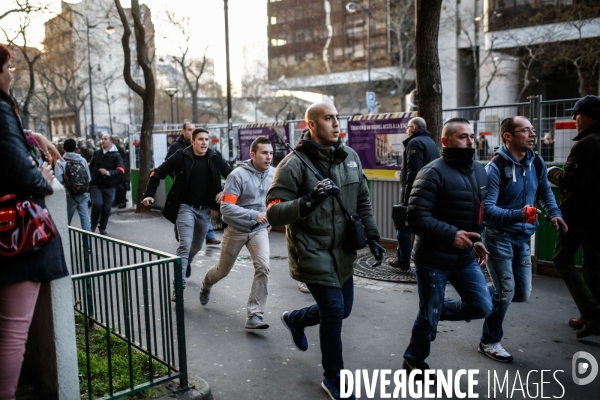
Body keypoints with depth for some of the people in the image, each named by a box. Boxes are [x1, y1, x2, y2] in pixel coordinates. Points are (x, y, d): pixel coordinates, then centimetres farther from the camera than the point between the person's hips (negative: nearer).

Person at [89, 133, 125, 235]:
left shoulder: (116, 155, -4)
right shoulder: (96, 153, 5)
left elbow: (121, 169, -16)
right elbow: (91, 166, 18)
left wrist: (108, 173, -28)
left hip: (109, 185, -1)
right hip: (96, 184, 1)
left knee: (106, 208, 5)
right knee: (97, 203, -17)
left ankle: (102, 228, 24)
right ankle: (94, 224, 5)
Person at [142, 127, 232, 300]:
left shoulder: (215, 158, -3)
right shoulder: (181, 156, -10)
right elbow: (158, 173, -5)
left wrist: (225, 192, -8)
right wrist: (149, 194, -12)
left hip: (204, 209, 4)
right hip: (185, 207, -4)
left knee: (197, 245, 20)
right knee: (185, 245, -15)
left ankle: (186, 262, 53)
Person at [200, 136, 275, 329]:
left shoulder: (274, 174, -8)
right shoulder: (238, 175, -22)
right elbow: (226, 208, -25)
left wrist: (271, 220, 6)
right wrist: (254, 215, -30)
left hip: (259, 230, 3)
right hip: (236, 229, -2)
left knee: (263, 268, -19)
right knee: (223, 270, 17)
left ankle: (254, 315, -9)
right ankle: (206, 284, 53)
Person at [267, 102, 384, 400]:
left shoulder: (350, 157, 5)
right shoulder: (294, 164, -16)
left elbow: (363, 201, 15)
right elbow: (274, 212, -19)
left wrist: (372, 236, 9)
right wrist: (308, 200, -34)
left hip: (342, 252, 7)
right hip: (313, 254, -7)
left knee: (342, 309, 17)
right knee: (334, 312, -6)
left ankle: (295, 319, 47)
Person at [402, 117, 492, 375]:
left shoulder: (479, 171, 8)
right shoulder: (433, 173, -18)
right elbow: (416, 216, -24)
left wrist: (477, 240, 12)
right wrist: (451, 234, -31)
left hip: (466, 257, 7)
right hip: (433, 258, -7)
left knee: (482, 307, 5)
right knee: (429, 317, 5)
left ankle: (437, 310, 29)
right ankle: (413, 361, 30)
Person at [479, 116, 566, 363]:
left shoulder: (537, 163, 2)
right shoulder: (496, 167, -19)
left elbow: (545, 192, 21)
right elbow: (487, 210, -24)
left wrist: (554, 213, 5)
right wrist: (518, 215, -37)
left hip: (523, 237, 7)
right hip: (498, 236, -7)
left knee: (523, 293, 10)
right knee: (506, 291, -5)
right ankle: (489, 342, 15)